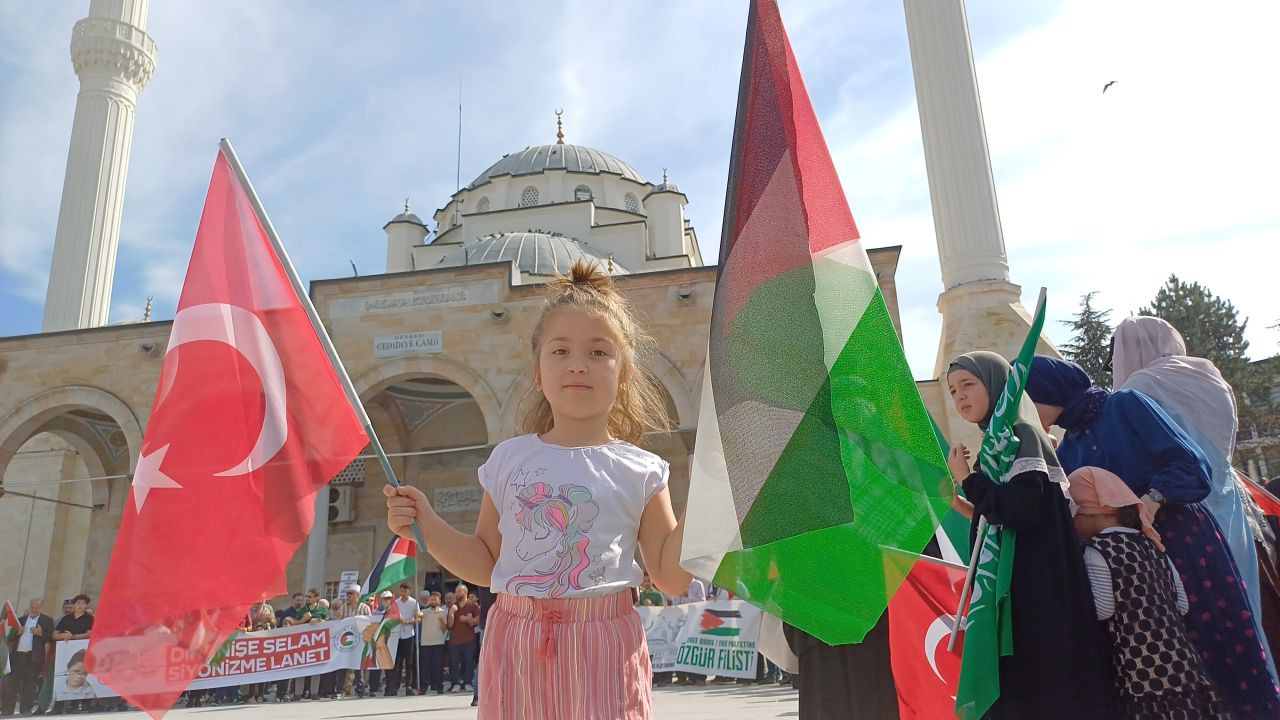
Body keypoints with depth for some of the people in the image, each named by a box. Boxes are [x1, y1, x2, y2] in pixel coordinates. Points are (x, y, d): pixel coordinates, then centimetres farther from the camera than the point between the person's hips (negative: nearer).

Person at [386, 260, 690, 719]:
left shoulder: (639, 471, -1)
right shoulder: (508, 459, 5)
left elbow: (671, 576, 1)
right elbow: (486, 564, 12)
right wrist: (427, 526, 0)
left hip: (602, 646, -1)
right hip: (518, 644, 2)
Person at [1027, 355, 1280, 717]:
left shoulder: (1125, 404, -4)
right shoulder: (1067, 451, 12)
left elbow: (1191, 461, -11)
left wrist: (1154, 497, -27)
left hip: (1185, 545, -5)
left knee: (1225, 654, -3)